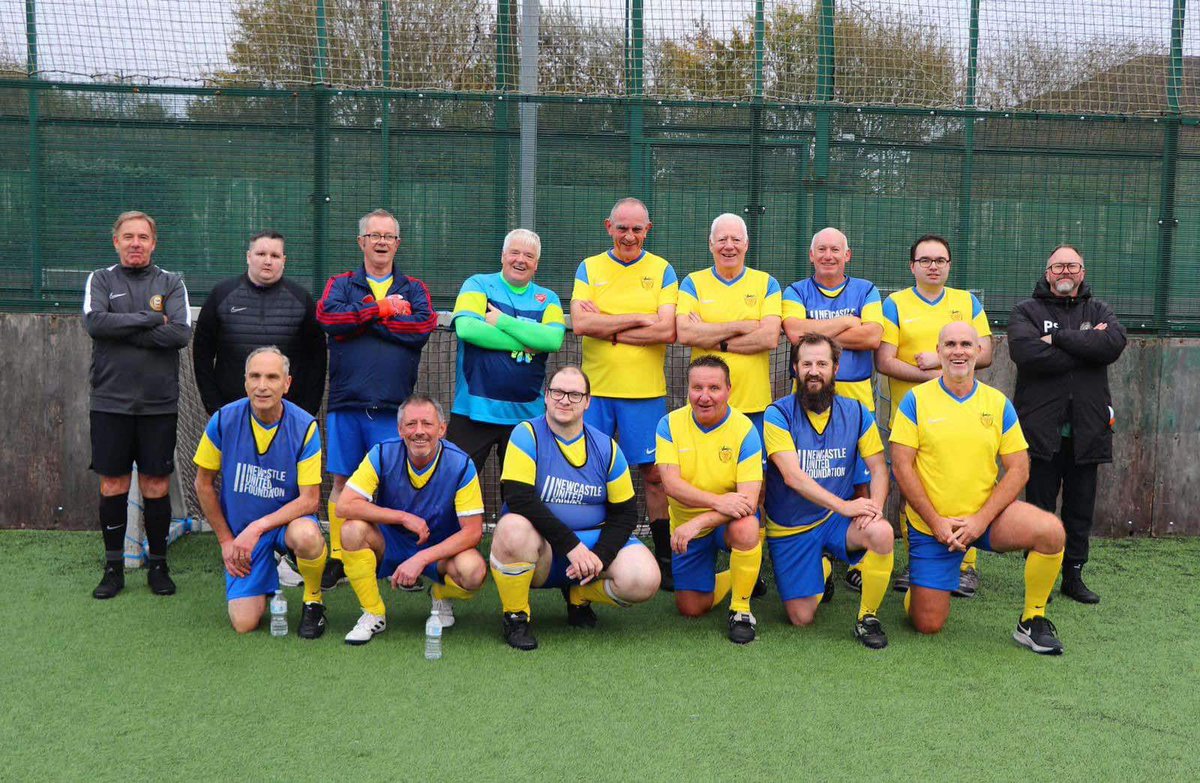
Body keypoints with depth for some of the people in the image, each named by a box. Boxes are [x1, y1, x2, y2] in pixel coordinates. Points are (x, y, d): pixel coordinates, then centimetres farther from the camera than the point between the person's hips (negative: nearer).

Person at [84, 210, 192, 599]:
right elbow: (95, 322, -13)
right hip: (110, 401, 0)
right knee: (113, 484, 5)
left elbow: (182, 333, -9)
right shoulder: (100, 280, 7)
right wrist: (151, 319, -12)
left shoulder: (171, 283, 6)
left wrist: (124, 330, -11)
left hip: (159, 403, 0)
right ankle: (113, 567, 16)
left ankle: (158, 564, 16)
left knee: (156, 485, 4)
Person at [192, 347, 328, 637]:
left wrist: (258, 528, -25)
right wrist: (225, 540, 3)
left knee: (306, 535, -39)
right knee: (244, 623, -9)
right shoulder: (224, 420, -10)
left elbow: (310, 500, -16)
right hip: (240, 529, 2)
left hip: (288, 518, -2)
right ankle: (268, 580, 27)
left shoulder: (304, 427, -16)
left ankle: (313, 602, -8)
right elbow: (204, 484, 3)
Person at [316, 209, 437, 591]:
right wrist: (384, 309, -8)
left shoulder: (413, 289, 13)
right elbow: (327, 317, -9)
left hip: (394, 403, 0)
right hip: (346, 401, 1)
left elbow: (425, 326, -8)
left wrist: (362, 319, -7)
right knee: (343, 480, 4)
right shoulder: (341, 284, 14)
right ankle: (337, 557, 13)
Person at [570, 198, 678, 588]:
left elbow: (667, 331, -10)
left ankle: (664, 558, 13)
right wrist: (639, 319, -11)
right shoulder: (589, 268, 6)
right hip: (596, 389, 1)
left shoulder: (662, 271, 3)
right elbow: (580, 323, -9)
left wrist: (607, 328, -10)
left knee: (653, 473, 2)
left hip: (646, 391, -1)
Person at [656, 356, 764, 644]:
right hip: (686, 525, 3)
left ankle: (741, 609, -14)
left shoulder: (744, 428, -18)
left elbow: (749, 498, -25)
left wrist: (699, 522, -36)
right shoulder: (670, 423, -11)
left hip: (730, 521, -3)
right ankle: (735, 577, 36)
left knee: (746, 528, -38)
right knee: (691, 608, 4)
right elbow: (671, 483, -21)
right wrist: (717, 501, -37)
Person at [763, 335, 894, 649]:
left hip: (837, 521, 2)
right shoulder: (778, 414, -12)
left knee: (881, 532, -32)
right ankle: (821, 571, 33)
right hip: (789, 528, -1)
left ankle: (867, 617, -8)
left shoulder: (855, 412, 0)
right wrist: (843, 506, -30)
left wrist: (875, 505, -23)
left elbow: (879, 468, -1)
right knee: (802, 618, -3)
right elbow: (792, 476, -21)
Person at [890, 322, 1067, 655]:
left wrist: (981, 520, -13)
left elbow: (1018, 469, -1)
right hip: (930, 524, -2)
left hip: (985, 515, 2)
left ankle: (1032, 621, -5)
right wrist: (936, 522, -14)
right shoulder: (916, 399, -5)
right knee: (928, 625, -3)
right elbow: (902, 466, -9)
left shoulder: (998, 403, 1)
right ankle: (921, 587, 34)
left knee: (1051, 531, -26)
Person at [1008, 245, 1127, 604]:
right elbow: (1026, 352, -18)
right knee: (1039, 507, 4)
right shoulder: (1026, 311, 4)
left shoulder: (1098, 311, 12)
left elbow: (1115, 342, -11)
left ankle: (1073, 575, 23)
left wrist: (1058, 338, -14)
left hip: (1086, 428, 3)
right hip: (1042, 428, -3)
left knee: (1081, 508, 11)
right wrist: (1086, 346, -11)